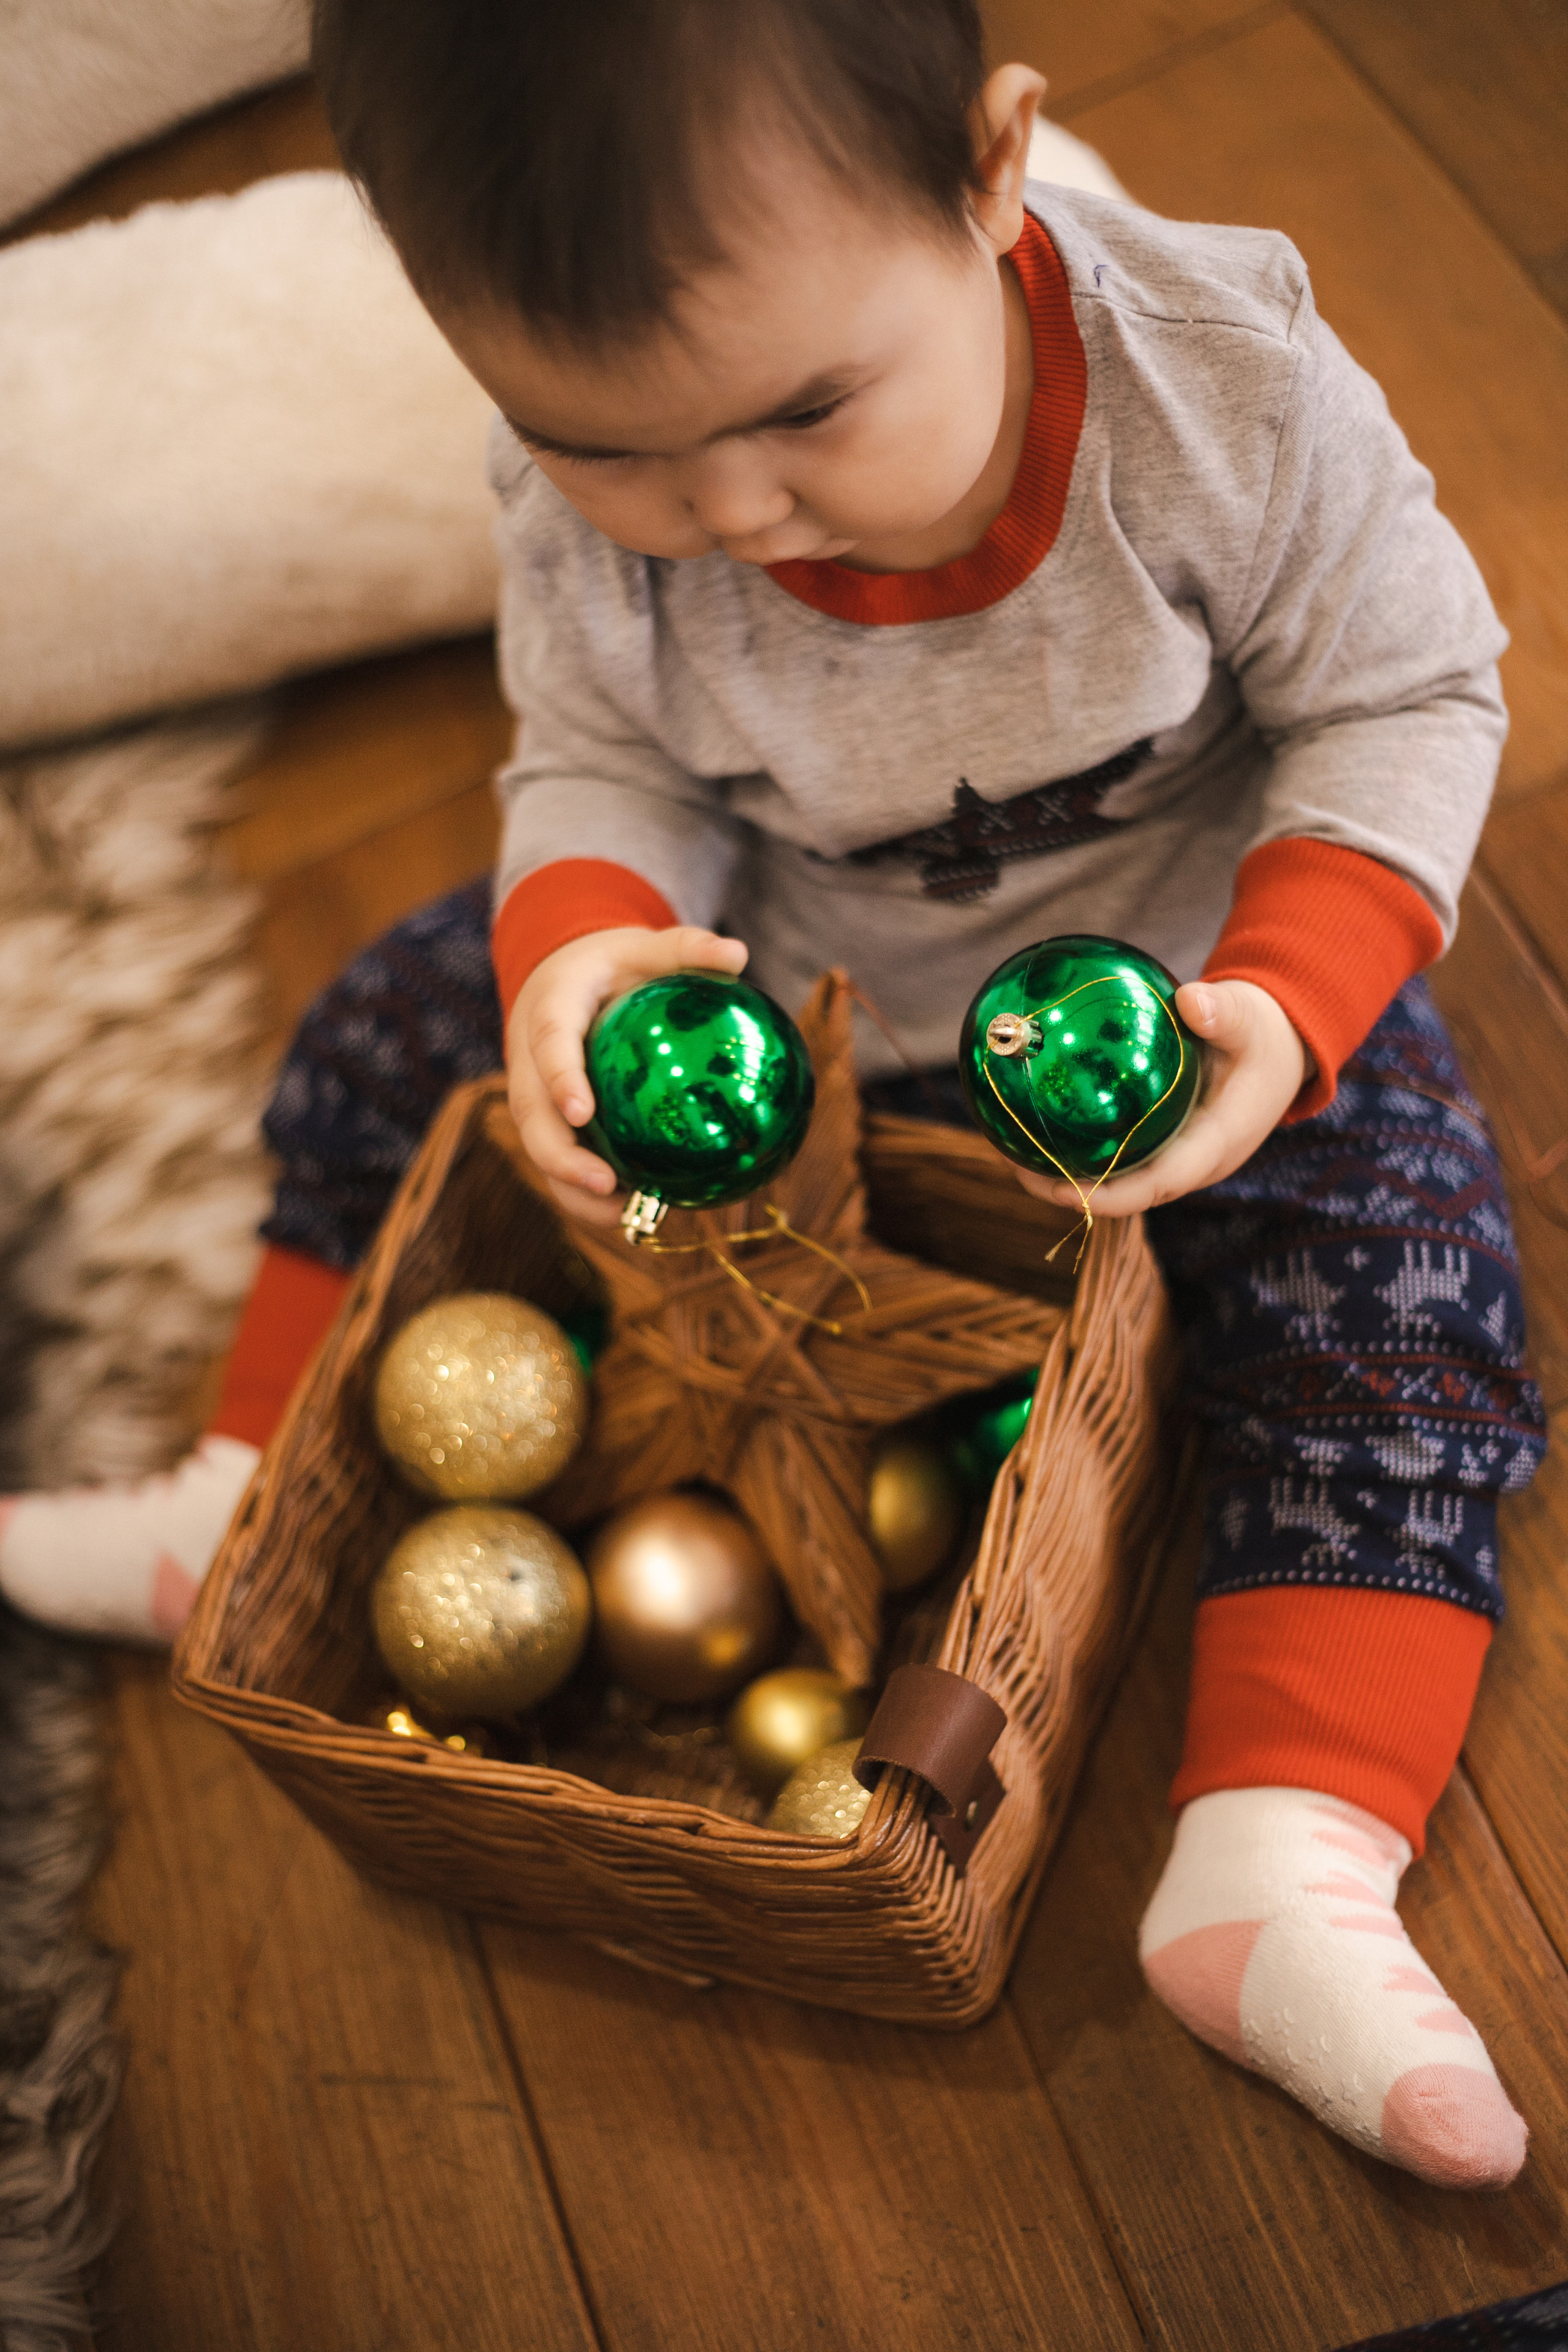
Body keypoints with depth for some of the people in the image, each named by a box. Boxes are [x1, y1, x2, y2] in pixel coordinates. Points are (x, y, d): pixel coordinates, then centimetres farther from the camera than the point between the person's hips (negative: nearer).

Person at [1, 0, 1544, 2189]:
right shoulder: (578, 506, -25)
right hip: (771, 962, 3)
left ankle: (1283, 1872, -22)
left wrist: (1287, 999, -34)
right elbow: (601, 770, -10)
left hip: (1161, 959, -2)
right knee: (390, 1045, 3)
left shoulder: (1229, 389, -31)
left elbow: (1410, 694, -18)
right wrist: (581, 940, -34)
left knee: (1396, 1268, -23)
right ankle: (259, 1514, 22)